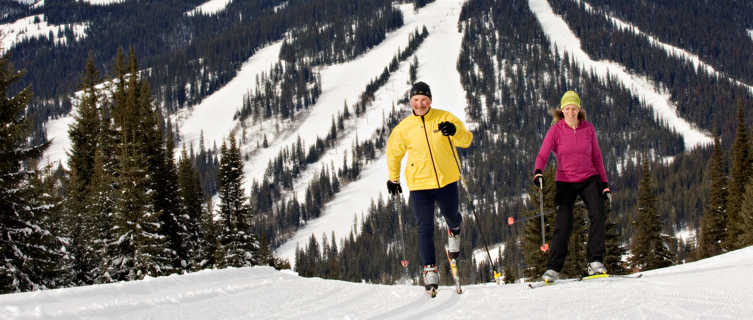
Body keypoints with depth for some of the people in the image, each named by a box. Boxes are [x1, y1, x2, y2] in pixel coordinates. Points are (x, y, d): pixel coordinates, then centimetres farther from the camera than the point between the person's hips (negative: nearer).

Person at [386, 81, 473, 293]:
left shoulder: (444, 118, -4)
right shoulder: (404, 128, 0)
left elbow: (466, 140, -8)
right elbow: (394, 153, 16)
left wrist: (454, 131, -30)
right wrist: (393, 179, 24)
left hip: (447, 181, 0)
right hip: (420, 184, 0)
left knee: (451, 216, 16)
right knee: (425, 228, -5)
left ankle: (454, 231, 52)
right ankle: (429, 268, 2)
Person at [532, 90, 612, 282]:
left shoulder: (588, 129, 2)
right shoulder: (555, 130, -5)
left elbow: (596, 157, 9)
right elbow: (543, 154, -12)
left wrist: (604, 184, 7)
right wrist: (538, 172, -33)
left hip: (589, 179, 2)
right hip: (565, 182, -2)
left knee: (598, 216, -18)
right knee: (563, 224, -10)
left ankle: (595, 262, -12)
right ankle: (553, 268, -3)